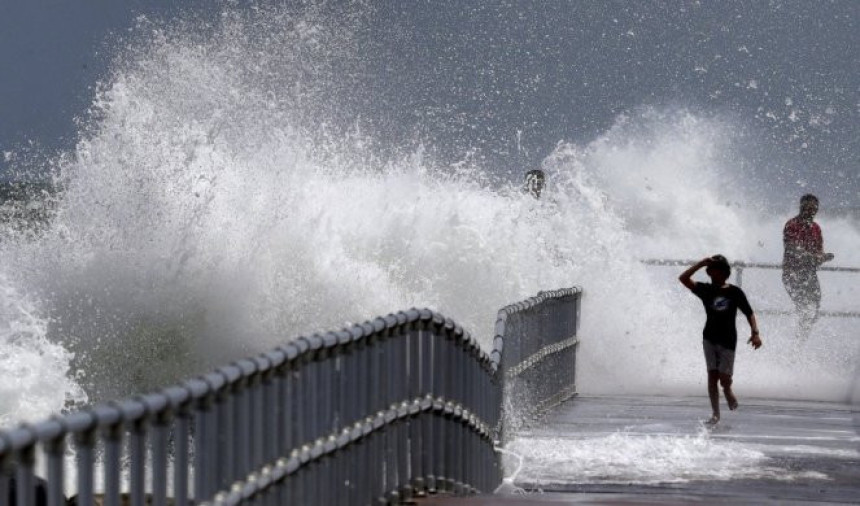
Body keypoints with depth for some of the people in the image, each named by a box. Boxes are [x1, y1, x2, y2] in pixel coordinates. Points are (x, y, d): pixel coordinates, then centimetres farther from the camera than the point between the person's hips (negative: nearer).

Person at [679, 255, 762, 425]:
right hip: (710, 338, 2)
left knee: (724, 378, -4)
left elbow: (749, 313, -1)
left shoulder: (735, 292, -2)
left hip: (727, 339, -2)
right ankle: (715, 413, -1)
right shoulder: (705, 290, 2)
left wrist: (755, 333, -14)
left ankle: (728, 394, 32)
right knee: (712, 375, -5)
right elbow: (683, 278, -8)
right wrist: (701, 263, -13)